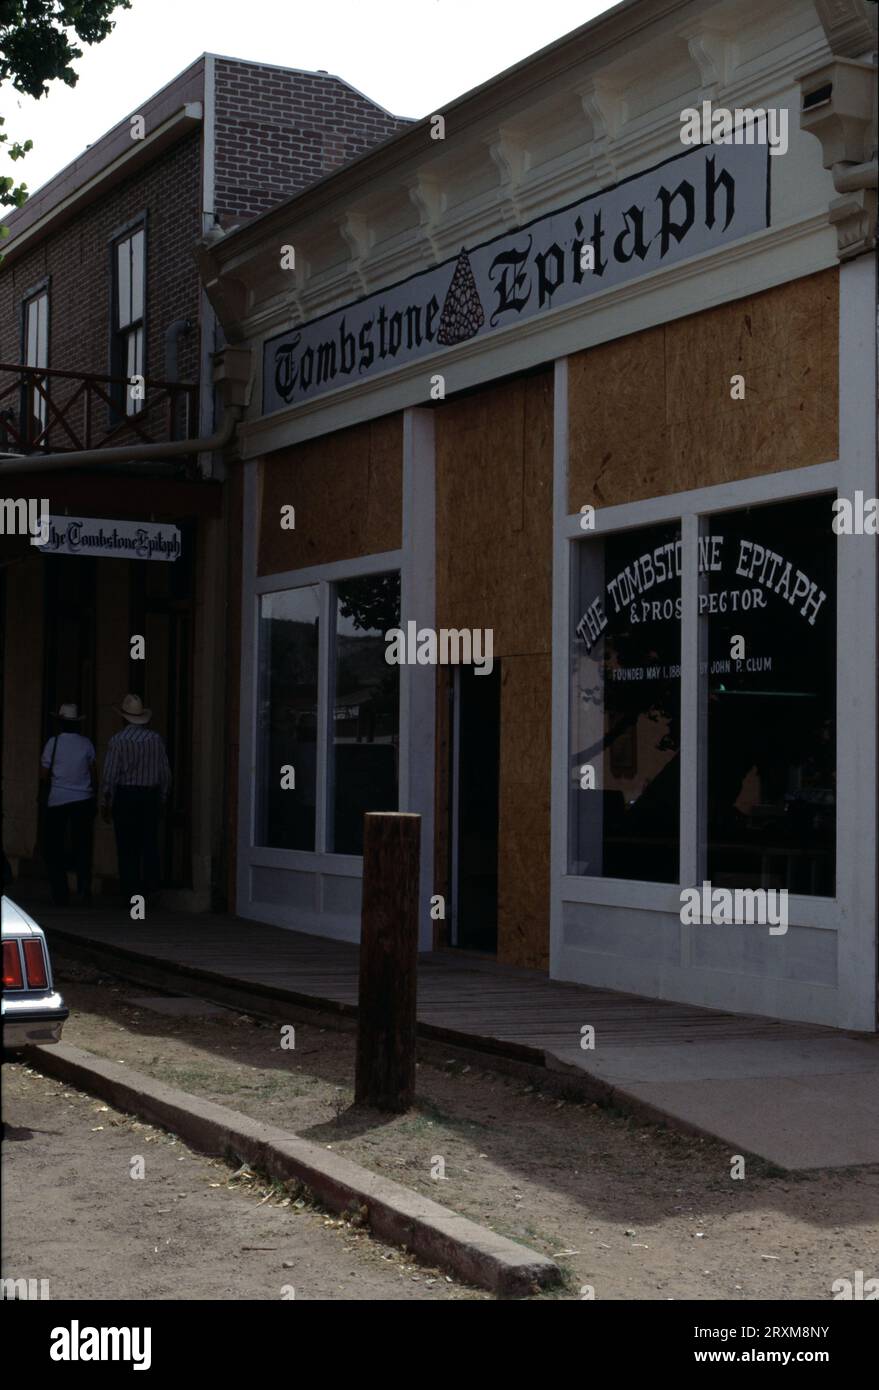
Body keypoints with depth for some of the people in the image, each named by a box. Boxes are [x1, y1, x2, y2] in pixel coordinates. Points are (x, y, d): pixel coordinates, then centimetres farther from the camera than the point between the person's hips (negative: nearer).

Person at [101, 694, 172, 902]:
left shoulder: (118, 740, -8)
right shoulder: (155, 739, 1)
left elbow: (109, 776, -7)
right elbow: (166, 774, 5)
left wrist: (105, 802, 3)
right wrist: (162, 798, 17)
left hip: (125, 796, -3)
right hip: (151, 795, 3)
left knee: (127, 847, 2)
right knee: (150, 844, 9)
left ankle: (131, 893, 3)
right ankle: (151, 887, 6)